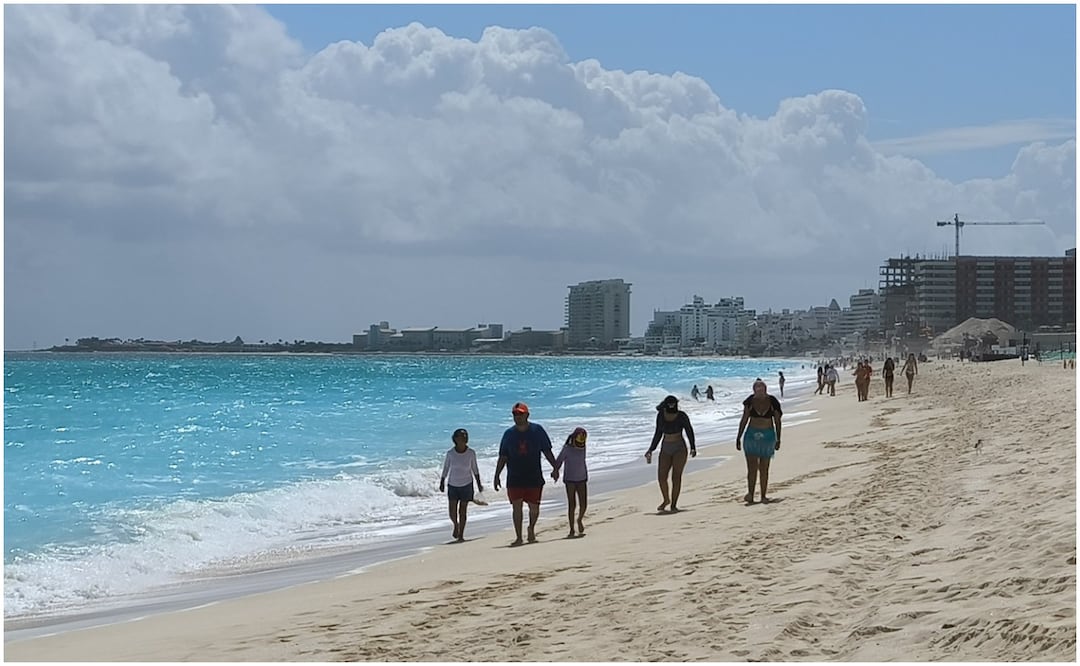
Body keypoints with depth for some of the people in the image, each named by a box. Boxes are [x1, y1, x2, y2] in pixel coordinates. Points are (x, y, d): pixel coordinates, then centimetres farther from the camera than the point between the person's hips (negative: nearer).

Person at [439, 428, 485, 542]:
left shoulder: (471, 453, -7)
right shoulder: (450, 453, -8)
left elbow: (475, 469, 5)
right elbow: (445, 468, 4)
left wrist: (479, 483, 6)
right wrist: (442, 482, 4)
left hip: (466, 485, 0)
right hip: (453, 485, 0)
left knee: (463, 511, 1)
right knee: (453, 512, -1)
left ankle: (461, 535, 11)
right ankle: (456, 525, 32)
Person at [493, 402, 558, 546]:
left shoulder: (537, 430, 1)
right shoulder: (509, 434, 4)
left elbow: (547, 451, 6)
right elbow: (502, 457, 6)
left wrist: (555, 467, -1)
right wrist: (497, 475, 0)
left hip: (534, 478, 0)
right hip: (514, 479, 0)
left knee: (534, 508, 5)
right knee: (517, 507, -6)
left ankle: (531, 529, 32)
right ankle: (518, 537, -1)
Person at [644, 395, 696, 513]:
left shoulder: (682, 416, -11)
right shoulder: (661, 415, 0)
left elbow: (689, 431, 0)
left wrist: (693, 448, -12)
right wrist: (651, 450, 12)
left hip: (680, 449, -4)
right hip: (666, 449, 4)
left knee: (676, 476, -13)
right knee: (661, 477, -2)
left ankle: (674, 504, -8)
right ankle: (666, 500, 23)